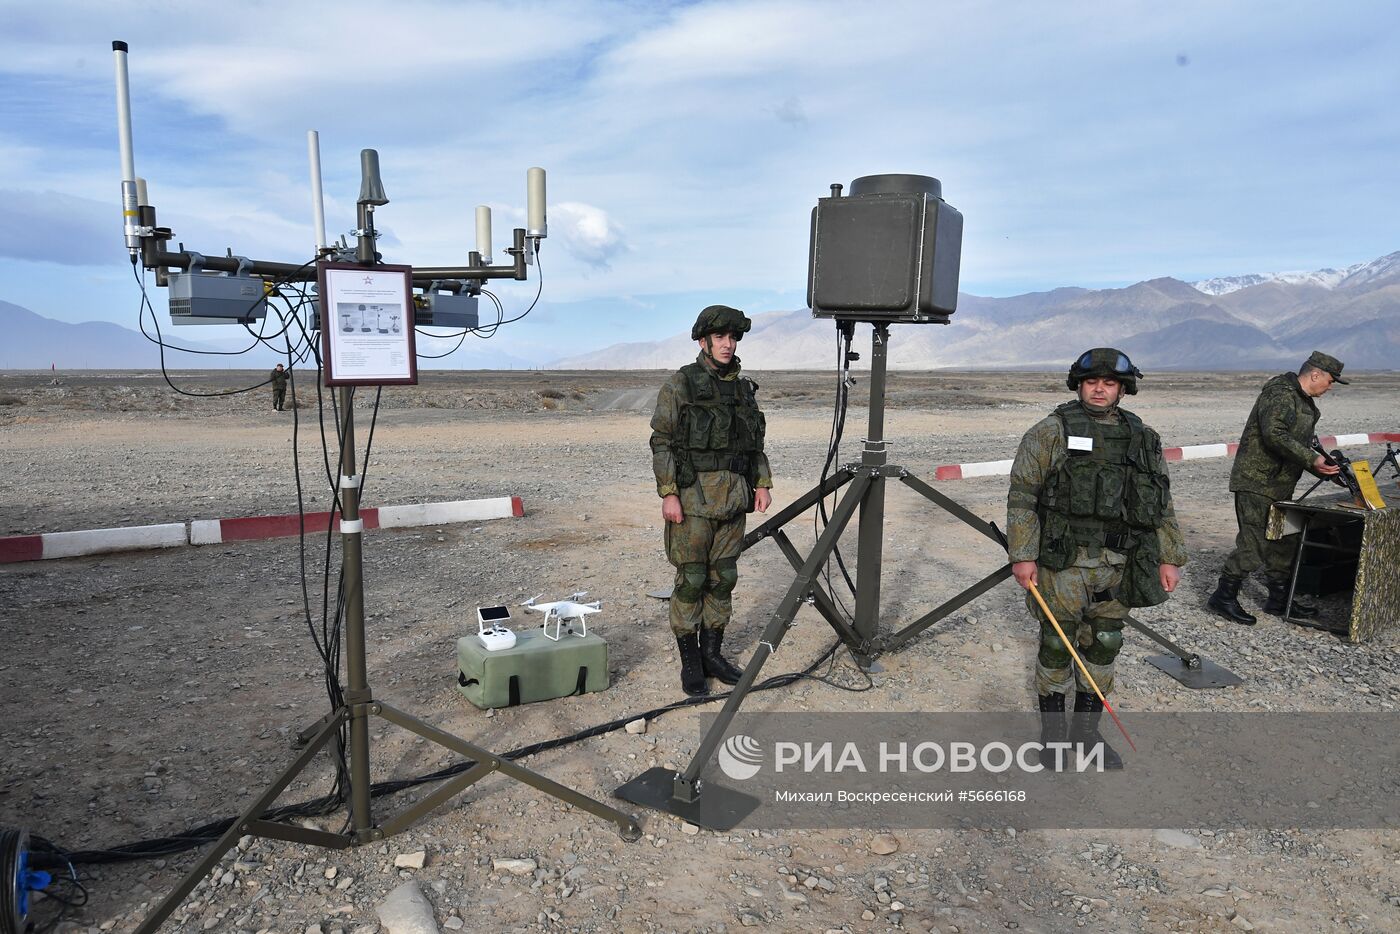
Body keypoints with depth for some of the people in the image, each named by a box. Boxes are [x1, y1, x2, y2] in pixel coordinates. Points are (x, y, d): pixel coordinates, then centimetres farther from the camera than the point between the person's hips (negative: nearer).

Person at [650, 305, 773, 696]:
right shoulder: (680, 384, -5)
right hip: (693, 496, -5)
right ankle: (690, 663, 11)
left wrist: (762, 483, 7)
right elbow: (661, 441, -8)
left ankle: (712, 654, 23)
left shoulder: (743, 387, 12)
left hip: (733, 497, 5)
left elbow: (756, 442, 18)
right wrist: (668, 494, -15)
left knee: (723, 577, 10)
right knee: (691, 579, 0)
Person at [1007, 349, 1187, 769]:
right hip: (1063, 565, -4)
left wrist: (1169, 558, 10)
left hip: (1117, 568, 5)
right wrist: (1023, 556, -13)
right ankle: (1052, 733, 20)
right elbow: (1021, 497, -8)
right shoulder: (1050, 433, -5)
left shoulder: (1144, 439, 10)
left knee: (1103, 647, 13)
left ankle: (1087, 728, 29)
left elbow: (1162, 505, 15)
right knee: (1057, 647, 4)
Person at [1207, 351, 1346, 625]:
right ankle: (1224, 596, 1)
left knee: (1282, 544, 15)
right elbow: (1274, 435, -29)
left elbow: (1302, 445, 23)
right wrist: (1312, 460, -28)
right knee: (1253, 545, -9)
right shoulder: (1280, 394, -15)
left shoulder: (1304, 401, 17)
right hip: (1256, 482, -10)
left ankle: (1279, 599, 25)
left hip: (1280, 486, 10)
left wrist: (1325, 468, 9)